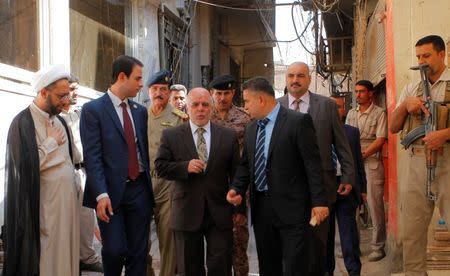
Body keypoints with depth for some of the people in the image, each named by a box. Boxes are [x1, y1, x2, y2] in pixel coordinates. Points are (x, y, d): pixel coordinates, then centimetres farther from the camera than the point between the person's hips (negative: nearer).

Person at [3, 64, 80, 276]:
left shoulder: (59, 121, 12)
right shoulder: (23, 123, -12)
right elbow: (26, 165, -21)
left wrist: (75, 192, 14)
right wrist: (52, 142, -11)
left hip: (67, 201, 7)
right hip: (44, 205, -7)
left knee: (66, 254, 10)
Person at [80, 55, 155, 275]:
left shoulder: (140, 111, 13)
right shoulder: (93, 109, -5)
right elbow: (92, 156, -11)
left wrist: (148, 185, 12)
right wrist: (101, 194, -19)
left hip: (139, 190, 5)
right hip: (111, 192, -5)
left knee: (138, 252, 7)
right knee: (114, 250, -5)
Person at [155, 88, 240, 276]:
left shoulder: (228, 136, 5)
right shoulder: (171, 135, 3)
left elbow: (236, 173, 6)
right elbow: (160, 167, -1)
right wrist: (185, 167, -18)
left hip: (220, 213, 0)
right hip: (187, 213, 0)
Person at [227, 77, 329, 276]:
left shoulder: (299, 121, -8)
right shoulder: (251, 128, 12)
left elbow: (312, 163, -10)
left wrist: (319, 201, -14)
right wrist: (237, 189, 0)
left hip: (291, 207, -6)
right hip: (261, 207, 6)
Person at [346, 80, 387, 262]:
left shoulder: (379, 113, -1)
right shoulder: (351, 113, 15)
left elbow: (380, 140, -9)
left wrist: (362, 154, -15)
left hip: (371, 163, -5)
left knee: (375, 205, -5)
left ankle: (378, 247, 3)